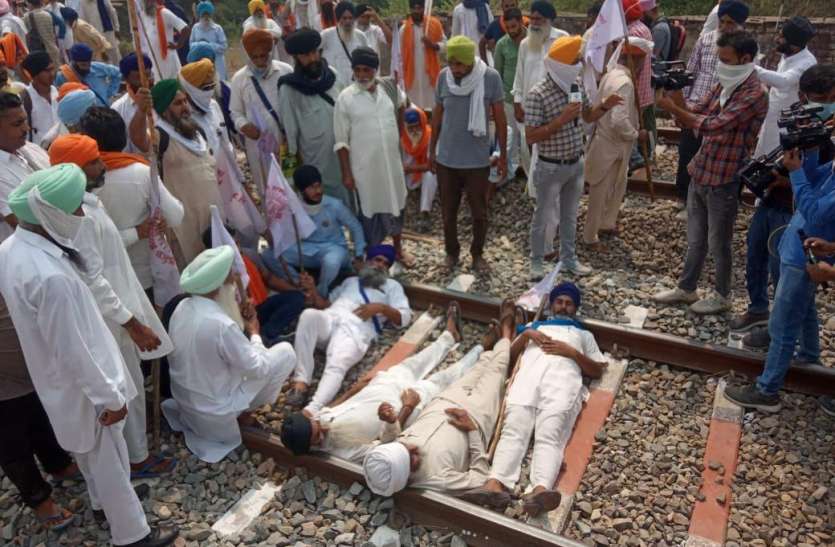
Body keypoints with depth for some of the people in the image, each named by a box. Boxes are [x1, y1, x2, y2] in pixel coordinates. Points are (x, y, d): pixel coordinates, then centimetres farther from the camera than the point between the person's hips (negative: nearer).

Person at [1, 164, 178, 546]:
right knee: (109, 459, 13)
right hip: (80, 386, -8)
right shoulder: (51, 277, -37)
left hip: (54, 377, 9)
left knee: (87, 448, 30)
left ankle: (102, 500, 55)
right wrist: (109, 397, -17)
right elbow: (72, 351, -29)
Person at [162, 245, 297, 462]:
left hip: (184, 402, 7)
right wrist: (254, 333, -4)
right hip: (215, 417, -7)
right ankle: (242, 411, 8)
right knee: (285, 351, -4)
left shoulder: (182, 307, -8)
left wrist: (240, 323, 1)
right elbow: (259, 369, -19)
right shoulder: (222, 325, -32)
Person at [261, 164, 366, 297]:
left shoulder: (334, 205, -13)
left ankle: (320, 293, -12)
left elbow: (356, 227, -2)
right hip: (306, 250, 3)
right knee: (268, 255, -17)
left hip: (332, 247, -3)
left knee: (331, 261, -42)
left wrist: (359, 257, -4)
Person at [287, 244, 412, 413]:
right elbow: (325, 304, 32)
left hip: (356, 328, -2)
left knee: (337, 365, -34)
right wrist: (312, 290, 13)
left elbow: (404, 318, 14)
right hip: (329, 318, 3)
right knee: (309, 314, -35)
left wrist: (381, 307, -3)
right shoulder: (351, 280, 39)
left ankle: (311, 412, -55)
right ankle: (301, 382, -34)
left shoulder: (392, 286, 30)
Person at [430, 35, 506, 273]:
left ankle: (477, 254, 33)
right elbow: (437, 114, 6)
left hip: (477, 160, -1)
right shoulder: (443, 77, -7)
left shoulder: (490, 78, -13)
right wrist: (432, 149, 11)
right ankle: (451, 251, 35)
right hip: (446, 158, 2)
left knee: (479, 212, 11)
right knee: (448, 211, 13)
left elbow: (500, 118, -4)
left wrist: (503, 155, 0)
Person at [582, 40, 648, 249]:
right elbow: (619, 121, -33)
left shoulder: (611, 74, 5)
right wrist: (636, 134, -15)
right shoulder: (624, 83, -25)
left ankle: (606, 223, 41)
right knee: (600, 194, 5)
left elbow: (597, 106, 14)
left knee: (618, 187, 24)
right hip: (610, 148, -10)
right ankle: (590, 236, 20)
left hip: (607, 141, 10)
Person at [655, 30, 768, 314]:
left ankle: (721, 296, 26)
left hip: (724, 180, -8)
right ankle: (686, 288, 33)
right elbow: (696, 114, 9)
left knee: (719, 243, 7)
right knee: (695, 239, 19)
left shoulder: (754, 93, -18)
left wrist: (673, 108, -24)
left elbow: (714, 125, -28)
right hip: (700, 174, 8)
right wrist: (677, 99, -12)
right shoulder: (724, 85, 9)